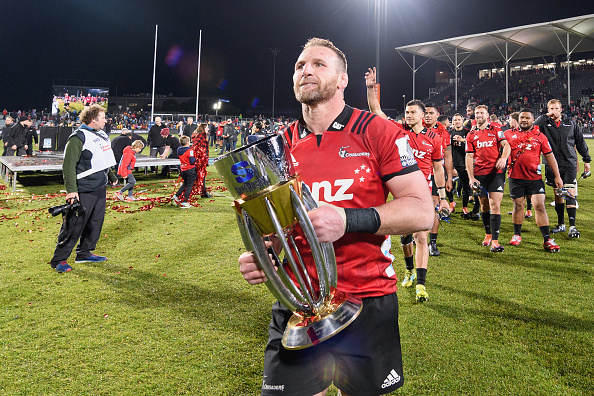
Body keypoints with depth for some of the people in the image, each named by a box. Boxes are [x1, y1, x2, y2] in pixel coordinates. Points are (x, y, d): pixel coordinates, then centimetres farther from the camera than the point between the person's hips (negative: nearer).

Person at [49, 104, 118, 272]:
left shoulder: (102, 135, 13)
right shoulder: (78, 137, -13)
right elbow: (69, 166, -17)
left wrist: (112, 177, 32)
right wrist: (71, 190, -22)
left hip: (100, 188, 9)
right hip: (83, 191, -8)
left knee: (95, 222, 14)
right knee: (75, 226, -3)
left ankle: (84, 253, 28)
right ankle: (59, 260, 8)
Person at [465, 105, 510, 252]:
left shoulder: (496, 130, 7)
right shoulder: (471, 135, 10)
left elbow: (506, 145, -2)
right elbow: (469, 157, 7)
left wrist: (503, 158, -25)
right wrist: (471, 177, -2)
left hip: (496, 172, -2)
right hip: (479, 174, 2)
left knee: (495, 206, -10)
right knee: (484, 206, 11)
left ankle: (495, 241, -10)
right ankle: (488, 234, 29)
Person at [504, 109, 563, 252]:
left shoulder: (540, 136, 5)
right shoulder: (509, 134, 4)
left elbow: (549, 156, 8)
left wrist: (557, 176, 6)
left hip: (535, 177, 0)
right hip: (515, 177, 0)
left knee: (540, 206, -6)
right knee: (518, 205, 8)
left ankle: (547, 240, -1)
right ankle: (517, 235, 26)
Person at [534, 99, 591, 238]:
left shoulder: (571, 123, 8)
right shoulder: (545, 124, 5)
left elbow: (581, 142, 14)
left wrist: (586, 159, 14)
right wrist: (546, 116, -11)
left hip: (570, 165, 0)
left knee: (570, 194, -8)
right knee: (558, 194, 9)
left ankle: (572, 227, -8)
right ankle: (561, 224, 21)